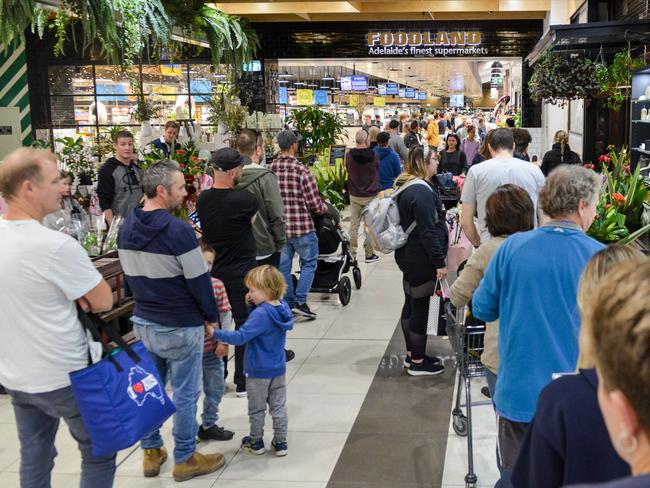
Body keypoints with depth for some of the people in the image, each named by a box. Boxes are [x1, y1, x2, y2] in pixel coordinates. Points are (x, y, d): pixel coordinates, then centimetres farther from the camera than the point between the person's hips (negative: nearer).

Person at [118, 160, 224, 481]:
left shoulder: (127, 227, 2)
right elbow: (199, 281, -17)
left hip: (142, 322, 7)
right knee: (184, 394, 7)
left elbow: (130, 275, 12)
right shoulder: (178, 230, -21)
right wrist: (211, 316, -2)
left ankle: (151, 453, 30)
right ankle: (185, 460, 19)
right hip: (179, 328, -7)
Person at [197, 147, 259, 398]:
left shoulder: (202, 199, -2)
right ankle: (242, 381, 11)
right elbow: (258, 209, 1)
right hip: (242, 272, -6)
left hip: (215, 271, 6)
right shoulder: (242, 199, -20)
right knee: (245, 325, 5)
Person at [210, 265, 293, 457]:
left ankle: (256, 442, 27)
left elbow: (241, 336, -31)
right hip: (278, 369, 7)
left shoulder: (260, 314, -27)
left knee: (257, 409, 12)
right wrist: (254, 304, -4)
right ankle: (280, 443, 21)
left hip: (258, 371, -6)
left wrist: (215, 334, -29)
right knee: (278, 406, 14)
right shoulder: (283, 307, -3)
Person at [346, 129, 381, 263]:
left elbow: (348, 170, 4)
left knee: (354, 224, 10)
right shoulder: (374, 155, -14)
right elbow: (377, 170, 1)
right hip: (371, 195, -2)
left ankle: (352, 253, 13)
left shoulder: (349, 155, -9)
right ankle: (369, 254, 9)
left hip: (354, 195, 2)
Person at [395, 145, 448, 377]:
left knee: (411, 304, 18)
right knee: (420, 307, -1)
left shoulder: (405, 186, 9)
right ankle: (417, 362, 9)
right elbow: (428, 231, -24)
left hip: (408, 256, 10)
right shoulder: (422, 191, -22)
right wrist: (440, 262, -19)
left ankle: (411, 354, 30)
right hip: (421, 260, -10)